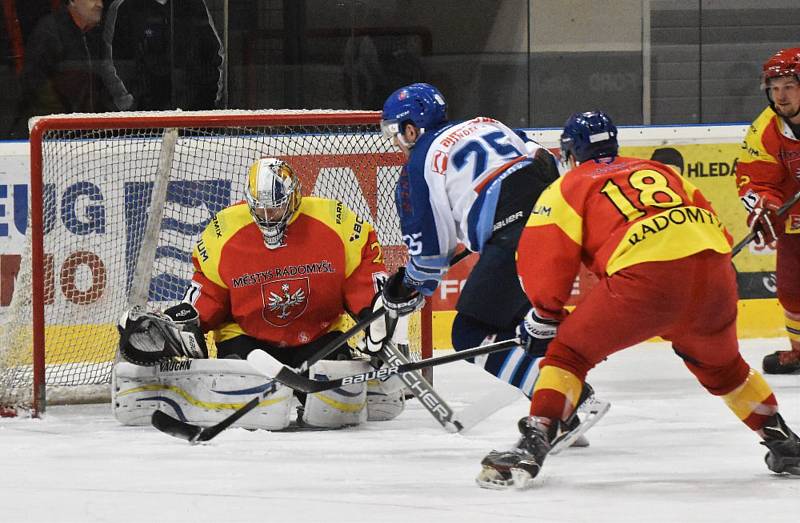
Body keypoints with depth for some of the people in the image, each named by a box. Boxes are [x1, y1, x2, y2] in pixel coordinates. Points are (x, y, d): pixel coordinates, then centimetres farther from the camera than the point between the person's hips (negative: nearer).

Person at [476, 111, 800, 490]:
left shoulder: (569, 187, 19)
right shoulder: (660, 172, 34)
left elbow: (544, 256, 10)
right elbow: (711, 222, 31)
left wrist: (548, 314, 21)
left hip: (646, 276, -5)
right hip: (713, 265, 5)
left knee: (570, 352, 7)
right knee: (719, 364, 30)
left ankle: (533, 446, -9)